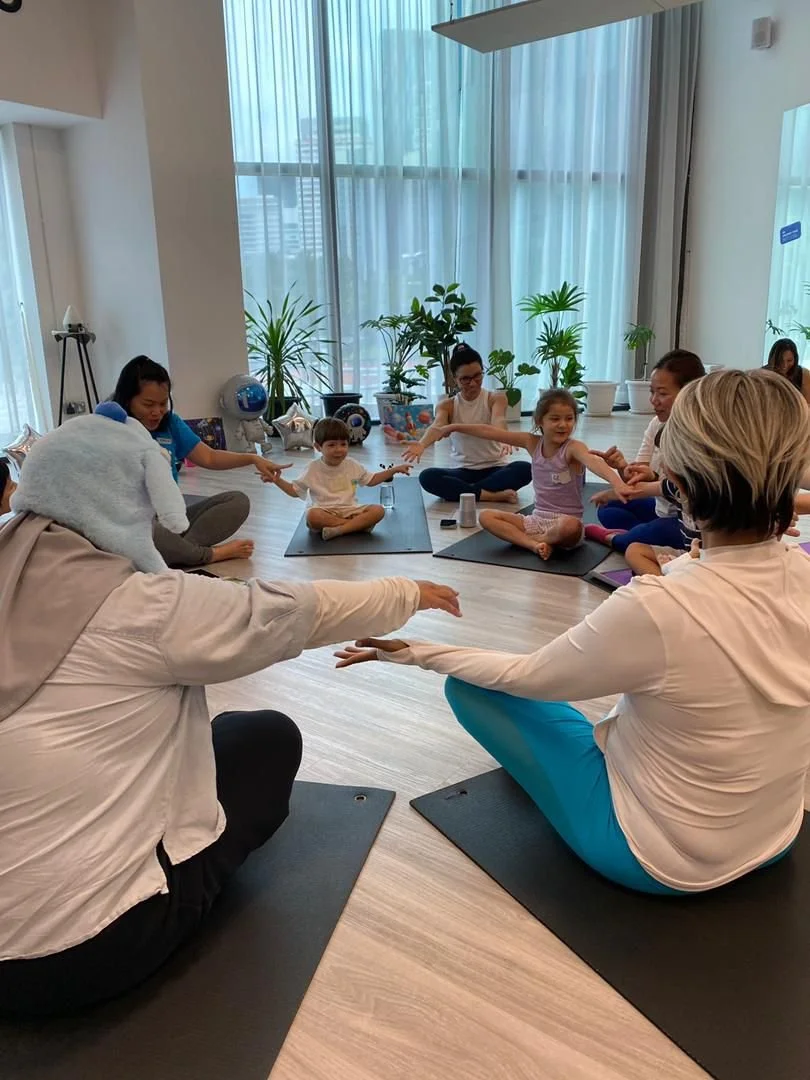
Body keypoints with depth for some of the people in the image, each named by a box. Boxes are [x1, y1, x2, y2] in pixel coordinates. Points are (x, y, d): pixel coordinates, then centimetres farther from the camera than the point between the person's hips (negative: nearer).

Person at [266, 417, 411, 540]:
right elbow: (295, 491, 8)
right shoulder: (313, 469, 1)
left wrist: (394, 470, 15)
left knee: (378, 510, -23)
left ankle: (338, 530, -33)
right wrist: (277, 480, -9)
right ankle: (359, 524, -28)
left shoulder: (352, 465, 9)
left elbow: (371, 480, 22)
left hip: (350, 510, 3)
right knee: (312, 516, -38)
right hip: (325, 512, -3)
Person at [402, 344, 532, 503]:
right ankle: (492, 495, -30)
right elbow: (437, 427, -22)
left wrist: (504, 437, -51)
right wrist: (422, 444, -48)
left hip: (494, 469, -1)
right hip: (463, 471, 1)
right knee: (427, 477, -28)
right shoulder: (447, 406, 0)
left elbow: (498, 422, -25)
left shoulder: (496, 398, -2)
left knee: (525, 469, -31)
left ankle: (463, 491, -27)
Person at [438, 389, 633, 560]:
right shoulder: (532, 443, 2)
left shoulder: (573, 447, -14)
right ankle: (535, 544, -25)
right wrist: (456, 427, 9)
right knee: (486, 517, -8)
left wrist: (617, 482, -56)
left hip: (566, 522, -5)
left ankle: (540, 540, -8)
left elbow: (593, 462, -37)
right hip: (537, 519, 6)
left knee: (571, 527, -41)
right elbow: (490, 432, 6)